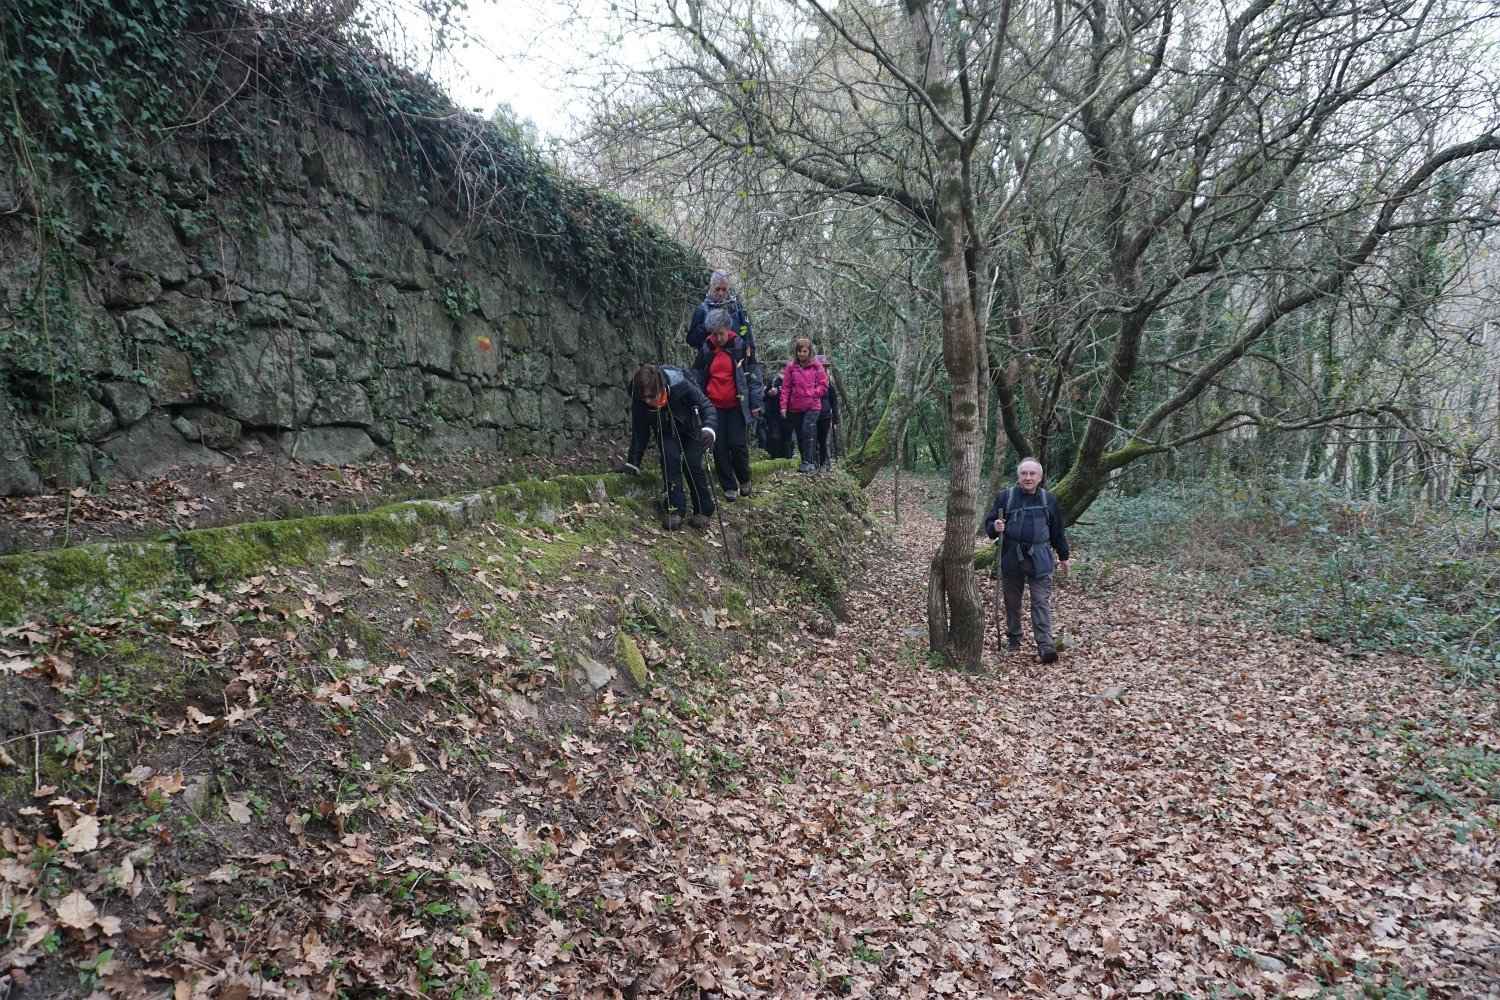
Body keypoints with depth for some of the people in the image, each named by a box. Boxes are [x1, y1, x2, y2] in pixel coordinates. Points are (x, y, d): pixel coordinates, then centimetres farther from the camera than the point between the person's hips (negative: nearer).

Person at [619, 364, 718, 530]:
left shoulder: (682, 386, -37)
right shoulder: (638, 400, -27)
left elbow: (707, 407, -28)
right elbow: (639, 432, -12)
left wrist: (709, 429, -49)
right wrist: (632, 463, -11)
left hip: (691, 429, -2)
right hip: (667, 432, 2)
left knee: (692, 464, -19)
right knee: (669, 456, -26)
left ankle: (704, 510, 0)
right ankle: (675, 509, -20)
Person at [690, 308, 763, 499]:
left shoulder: (740, 346, -5)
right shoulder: (706, 349, 3)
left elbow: (752, 374, -2)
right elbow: (697, 377, 10)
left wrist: (756, 402, -6)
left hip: (737, 406, -3)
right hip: (714, 406, 3)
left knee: (738, 444, -7)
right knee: (719, 447, 0)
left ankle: (744, 480, 17)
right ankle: (729, 487, 10)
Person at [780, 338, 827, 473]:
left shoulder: (816, 365, 3)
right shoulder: (790, 367, 5)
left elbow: (823, 384, 5)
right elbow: (785, 388, 4)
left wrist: (814, 393, -11)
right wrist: (784, 405, -3)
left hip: (812, 406, -3)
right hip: (795, 407, 3)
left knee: (808, 432, -17)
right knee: (800, 436, 8)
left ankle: (809, 462, -17)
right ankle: (808, 461, 18)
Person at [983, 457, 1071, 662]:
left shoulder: (1049, 500, 6)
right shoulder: (1004, 497, 0)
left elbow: (1057, 531, 15)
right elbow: (989, 524, 3)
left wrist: (1063, 556, 19)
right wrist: (995, 528, -20)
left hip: (1039, 560, 0)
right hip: (1011, 558, 0)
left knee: (1041, 603, -6)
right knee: (1011, 602, 9)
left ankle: (1045, 645, -10)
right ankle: (1013, 639, 24)